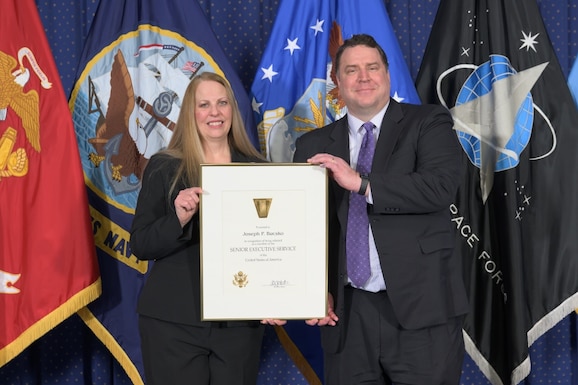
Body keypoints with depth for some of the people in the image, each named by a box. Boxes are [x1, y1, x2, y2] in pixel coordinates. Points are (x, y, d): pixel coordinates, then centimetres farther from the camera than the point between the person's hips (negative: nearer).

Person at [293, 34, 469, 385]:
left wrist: (361, 183, -18)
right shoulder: (313, 146, 11)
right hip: (346, 313, 3)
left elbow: (442, 186, -15)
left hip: (421, 306, -2)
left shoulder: (428, 123, 2)